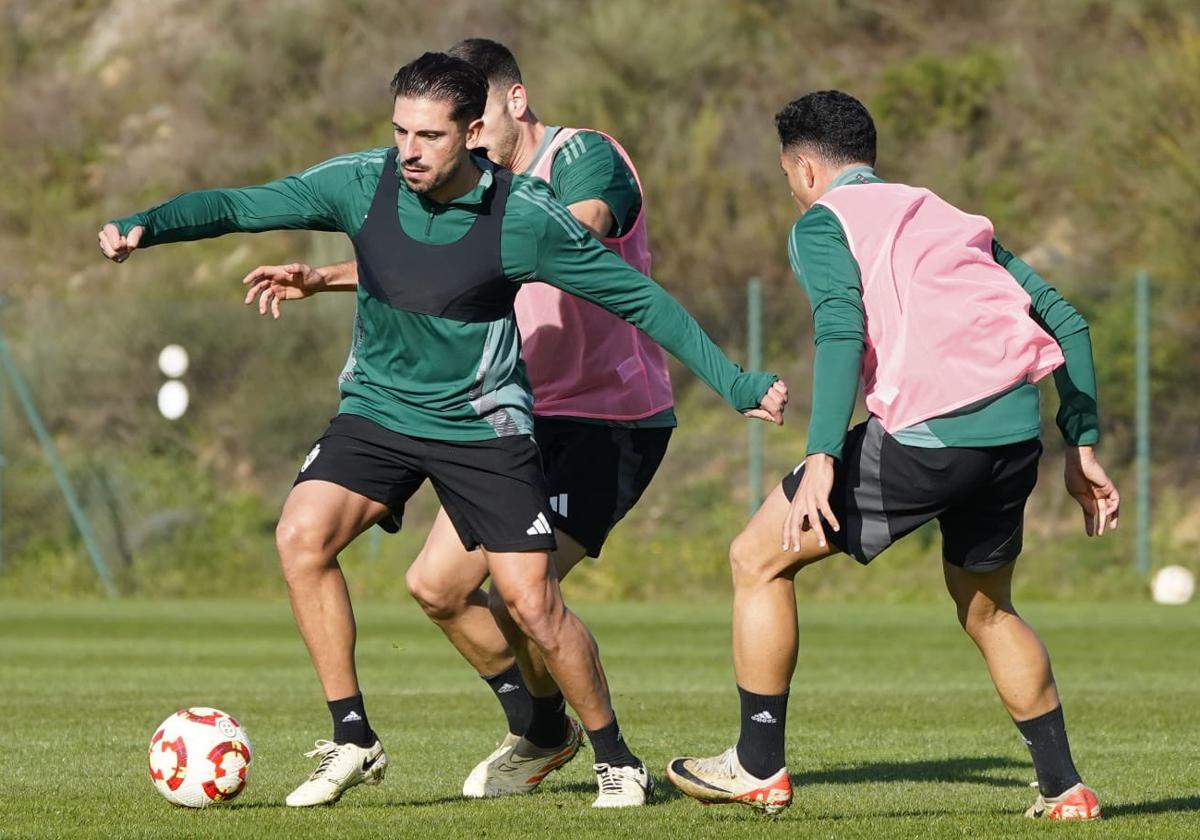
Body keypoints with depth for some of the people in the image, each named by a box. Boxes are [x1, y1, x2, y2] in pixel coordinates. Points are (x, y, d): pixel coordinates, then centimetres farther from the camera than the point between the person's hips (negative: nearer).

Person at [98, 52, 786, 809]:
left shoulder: (524, 217, -18)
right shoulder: (362, 183, -12)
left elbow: (640, 298, -9)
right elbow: (241, 206, -12)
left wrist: (735, 384, -10)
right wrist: (145, 226, -30)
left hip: (484, 425, -2)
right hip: (379, 408, 2)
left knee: (533, 603, -9)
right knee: (302, 535, -22)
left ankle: (617, 761, 14)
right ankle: (353, 741, -10)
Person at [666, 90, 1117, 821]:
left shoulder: (824, 221, 9)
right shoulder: (952, 219, 28)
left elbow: (842, 327, -11)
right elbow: (1064, 320, 23)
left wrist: (822, 460, -18)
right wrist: (1083, 447, 24)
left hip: (926, 432, -6)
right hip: (1017, 429, 6)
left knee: (758, 561, 10)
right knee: (987, 607, 29)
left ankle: (759, 766, 12)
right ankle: (1065, 788, 26)